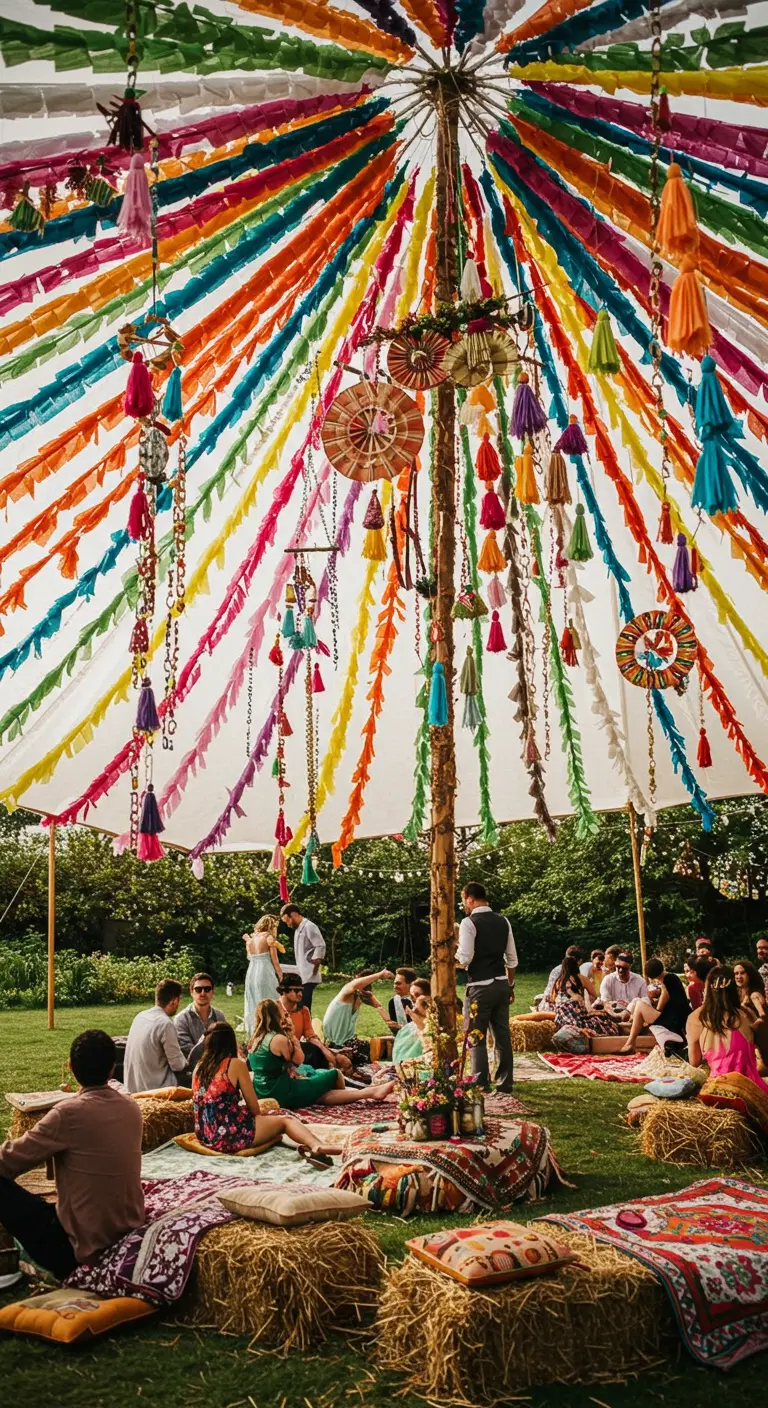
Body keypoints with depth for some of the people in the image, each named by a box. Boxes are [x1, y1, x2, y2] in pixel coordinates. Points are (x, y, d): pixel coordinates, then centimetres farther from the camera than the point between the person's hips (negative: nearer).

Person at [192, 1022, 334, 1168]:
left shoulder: (199, 1067, 11)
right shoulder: (236, 1064, -6)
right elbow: (255, 1109, -1)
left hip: (205, 1136, 7)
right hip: (232, 1136, -7)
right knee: (286, 1120, 8)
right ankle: (317, 1147, -19)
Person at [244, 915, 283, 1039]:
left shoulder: (251, 938, 11)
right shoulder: (269, 937, -5)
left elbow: (250, 957, 14)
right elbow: (275, 961, -5)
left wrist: (248, 941, 18)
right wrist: (281, 978, 4)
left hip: (251, 973, 6)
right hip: (265, 974, -6)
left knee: (253, 1006, 11)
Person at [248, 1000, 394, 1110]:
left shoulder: (256, 1039, 7)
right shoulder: (279, 1039, -19)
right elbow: (299, 1060, -5)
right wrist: (292, 1037, 0)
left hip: (264, 1092, 9)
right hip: (282, 1093, -9)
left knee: (324, 1094, 7)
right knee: (334, 1075, 2)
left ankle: (371, 1092, 9)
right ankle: (371, 1092, 21)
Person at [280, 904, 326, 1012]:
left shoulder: (309, 927, -12)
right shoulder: (298, 929, 18)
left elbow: (321, 946, -20)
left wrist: (314, 967, -15)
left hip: (308, 977, -9)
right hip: (302, 976, 9)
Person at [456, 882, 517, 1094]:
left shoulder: (469, 923, -11)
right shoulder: (503, 921, 9)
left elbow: (464, 958, -17)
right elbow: (512, 959, 12)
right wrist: (511, 985, 19)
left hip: (480, 987, -7)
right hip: (501, 984, 7)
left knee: (476, 1036, 2)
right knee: (502, 1034, 11)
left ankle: (481, 1086, 2)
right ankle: (505, 1085, 17)